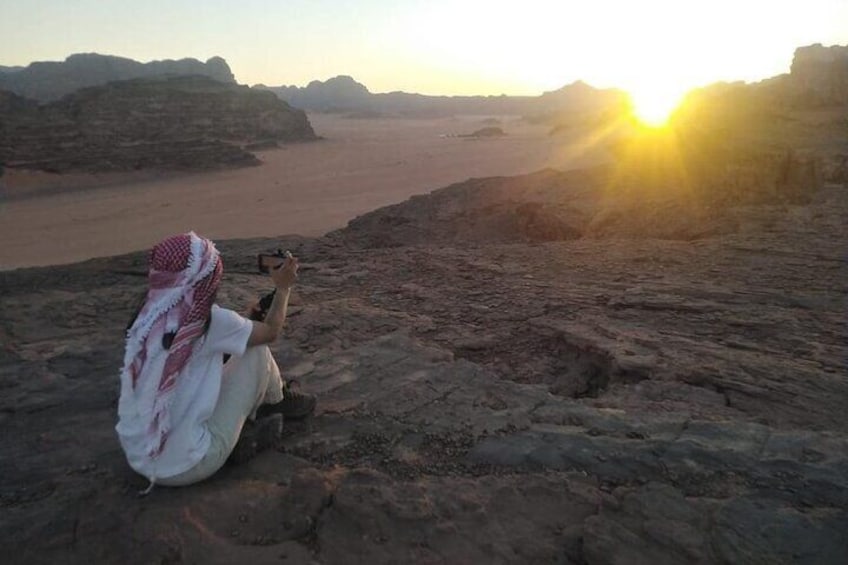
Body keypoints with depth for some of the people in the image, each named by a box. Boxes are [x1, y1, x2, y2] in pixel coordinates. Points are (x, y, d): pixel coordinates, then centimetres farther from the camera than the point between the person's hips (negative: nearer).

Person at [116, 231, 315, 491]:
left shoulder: (144, 319, -1)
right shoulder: (209, 320, -18)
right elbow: (271, 331, 1)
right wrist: (283, 288, 17)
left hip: (137, 458, 6)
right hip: (185, 466, -6)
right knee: (257, 351, 5)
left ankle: (240, 431, 24)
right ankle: (278, 401, 31)